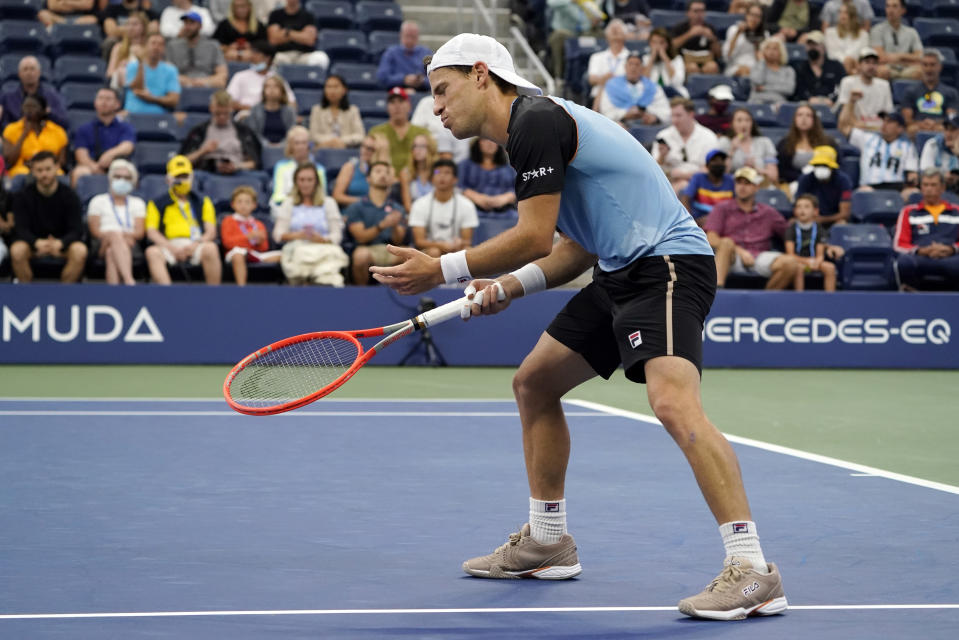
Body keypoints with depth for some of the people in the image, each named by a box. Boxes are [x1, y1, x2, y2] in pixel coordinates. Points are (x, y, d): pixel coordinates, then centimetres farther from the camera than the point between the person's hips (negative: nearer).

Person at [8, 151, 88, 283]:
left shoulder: (69, 195, -4)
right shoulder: (22, 196, -3)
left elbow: (76, 230, -11)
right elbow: (21, 229, -12)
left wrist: (60, 243, -35)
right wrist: (37, 242, -35)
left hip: (62, 242, 0)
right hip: (34, 242, 0)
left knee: (80, 251, -33)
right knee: (17, 251, -33)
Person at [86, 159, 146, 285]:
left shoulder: (137, 203, 26)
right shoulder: (98, 201, 21)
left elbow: (140, 232, 9)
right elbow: (95, 231, 6)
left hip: (131, 247, 1)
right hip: (102, 246, -1)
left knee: (111, 252, -37)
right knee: (114, 234, -39)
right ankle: (129, 281, -62)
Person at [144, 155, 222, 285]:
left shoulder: (203, 202, 20)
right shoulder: (157, 204, 18)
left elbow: (211, 232, 9)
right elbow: (151, 231, 5)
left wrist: (195, 245, -12)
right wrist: (171, 247, -13)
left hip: (197, 246, 0)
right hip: (169, 246, 0)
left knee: (210, 249, -35)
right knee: (152, 252, -34)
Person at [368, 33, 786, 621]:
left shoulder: (536, 120, -13)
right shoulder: (532, 128, 18)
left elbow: (534, 239, -17)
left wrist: (443, 270, -7)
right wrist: (509, 288, 9)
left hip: (668, 263, -11)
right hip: (620, 273, 11)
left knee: (673, 404, -28)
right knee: (534, 382, 17)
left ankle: (752, 571, -31)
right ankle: (547, 542, 27)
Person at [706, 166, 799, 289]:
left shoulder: (768, 213, 23)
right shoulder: (722, 208, 15)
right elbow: (711, 239, 1)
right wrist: (740, 251, -12)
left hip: (759, 257, 2)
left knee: (790, 262, -25)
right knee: (726, 242, -36)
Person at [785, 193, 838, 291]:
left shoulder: (818, 229, 4)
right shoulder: (792, 228, -3)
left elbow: (820, 254, -1)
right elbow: (790, 254, -9)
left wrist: (817, 262, -26)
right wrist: (806, 261, -24)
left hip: (814, 261, 3)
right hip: (797, 260, -3)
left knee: (830, 267, -25)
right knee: (798, 267, -37)